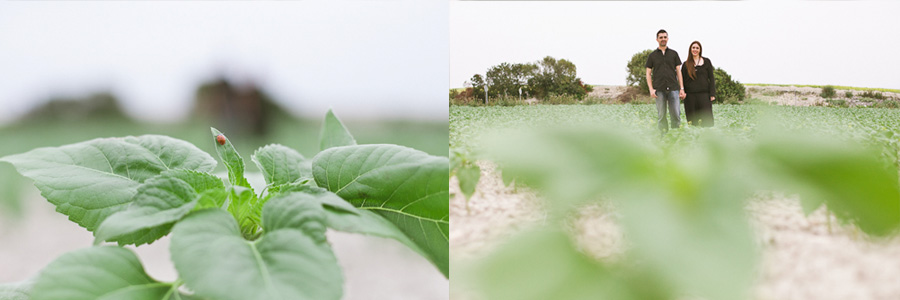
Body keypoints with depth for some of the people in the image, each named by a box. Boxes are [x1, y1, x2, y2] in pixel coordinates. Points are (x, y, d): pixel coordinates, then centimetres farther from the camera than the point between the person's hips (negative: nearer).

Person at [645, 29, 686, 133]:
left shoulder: (674, 54, 13)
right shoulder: (652, 56, 11)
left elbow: (678, 71, 11)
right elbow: (648, 73, 10)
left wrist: (682, 88, 3)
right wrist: (651, 89, -3)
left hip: (673, 88, 0)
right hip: (659, 89, 0)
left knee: (676, 114, -5)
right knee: (661, 116, -1)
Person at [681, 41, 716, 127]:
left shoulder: (706, 62, 9)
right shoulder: (686, 64, 11)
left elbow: (711, 78, 7)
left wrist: (712, 94, -2)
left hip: (704, 94, -1)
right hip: (690, 95, 1)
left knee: (706, 118, -8)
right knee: (692, 120, 0)